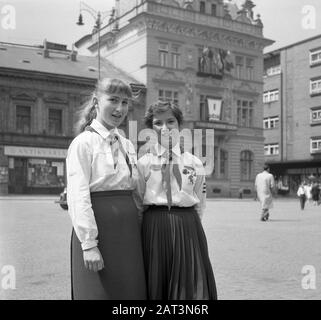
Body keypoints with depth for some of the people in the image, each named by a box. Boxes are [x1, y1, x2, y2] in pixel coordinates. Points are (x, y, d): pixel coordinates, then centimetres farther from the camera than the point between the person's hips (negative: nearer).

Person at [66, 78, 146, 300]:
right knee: (98, 291, 1)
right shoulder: (84, 142, -7)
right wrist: (89, 244, -19)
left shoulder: (128, 145, 13)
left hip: (129, 230, 6)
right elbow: (78, 196, -14)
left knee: (131, 292, 10)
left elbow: (135, 190, 12)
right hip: (98, 226, -6)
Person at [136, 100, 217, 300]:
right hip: (154, 229, -1)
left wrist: (184, 223, 5)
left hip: (188, 230, 1)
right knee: (156, 286, 7)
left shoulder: (195, 163, 5)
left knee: (190, 287, 5)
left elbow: (200, 205, 9)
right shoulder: (143, 163, 2)